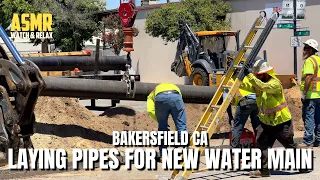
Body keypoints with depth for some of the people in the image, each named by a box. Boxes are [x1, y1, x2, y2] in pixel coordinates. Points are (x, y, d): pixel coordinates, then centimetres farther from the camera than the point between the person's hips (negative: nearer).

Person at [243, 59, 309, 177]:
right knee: (262, 144, -9)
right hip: (266, 122, 7)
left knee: (290, 145, 8)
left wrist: (249, 75, -41)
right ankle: (264, 170, -5)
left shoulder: (275, 83, -22)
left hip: (281, 122, -7)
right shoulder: (258, 81, 4)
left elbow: (263, 86, -39)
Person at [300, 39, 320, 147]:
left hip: (310, 94, -9)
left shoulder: (309, 61, -11)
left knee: (308, 117, -7)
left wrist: (304, 92, -19)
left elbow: (309, 77, -21)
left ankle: (307, 141, -8)